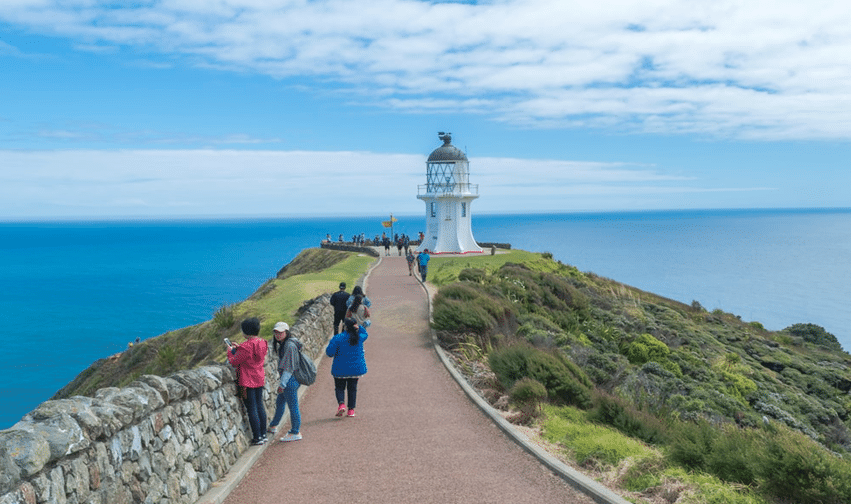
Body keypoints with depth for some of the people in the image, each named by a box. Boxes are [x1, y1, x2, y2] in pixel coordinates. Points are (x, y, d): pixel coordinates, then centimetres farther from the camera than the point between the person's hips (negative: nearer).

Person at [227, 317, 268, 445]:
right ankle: (263, 434, 23)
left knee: (251, 409, 1)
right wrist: (237, 348, 18)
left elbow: (235, 362, -15)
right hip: (259, 379, 8)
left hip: (248, 382, -8)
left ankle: (258, 437, 6)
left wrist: (230, 351, 3)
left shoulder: (246, 347, -23)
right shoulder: (262, 343, 2)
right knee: (260, 406, 15)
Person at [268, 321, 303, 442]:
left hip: (290, 379, -11)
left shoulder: (290, 346, -20)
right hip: (289, 379, 11)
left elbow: (289, 367, -21)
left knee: (293, 406, -1)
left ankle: (295, 433, 9)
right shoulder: (282, 344, 12)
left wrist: (282, 384, -22)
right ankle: (273, 427, 39)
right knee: (279, 403, 23)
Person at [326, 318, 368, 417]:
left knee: (339, 388, 10)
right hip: (356, 368, 3)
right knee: (352, 388, 14)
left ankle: (341, 404, -14)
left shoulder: (338, 338, -13)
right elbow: (365, 334, 23)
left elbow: (329, 352, -13)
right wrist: (358, 327, 9)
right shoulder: (359, 337, -2)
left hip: (340, 369, -3)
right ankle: (351, 410, 13)